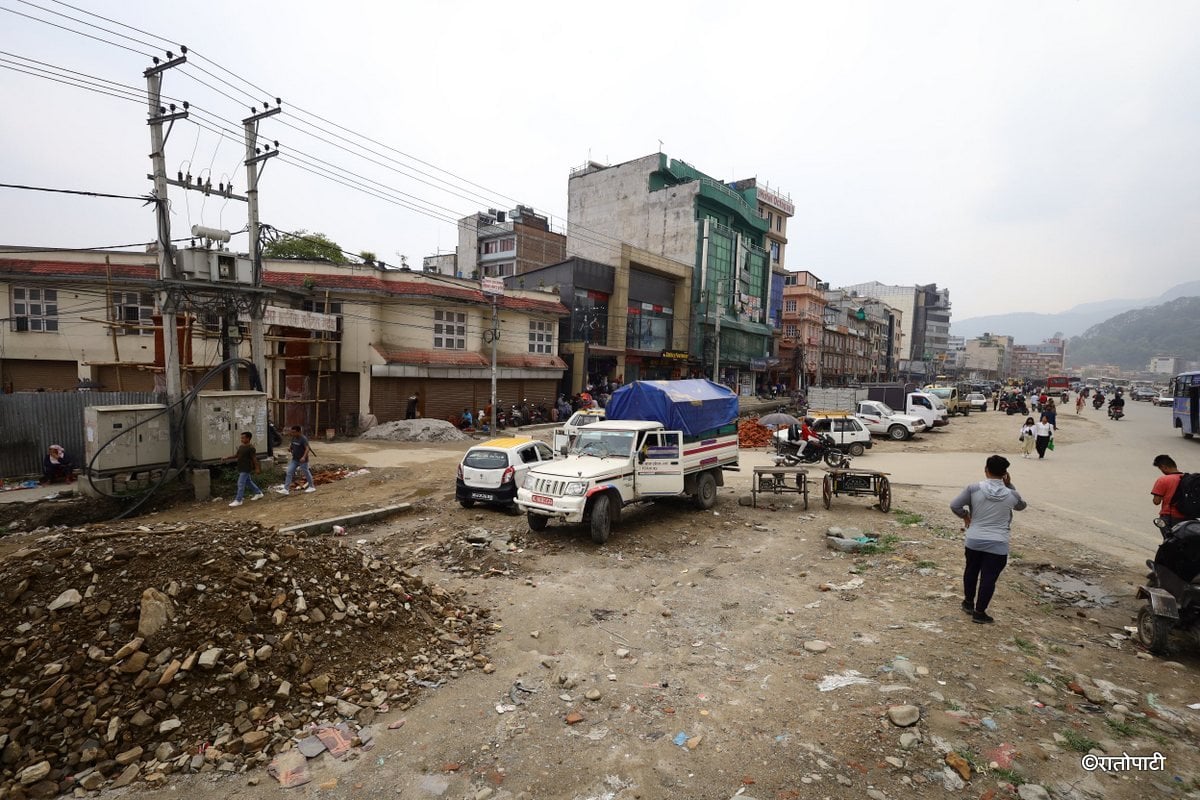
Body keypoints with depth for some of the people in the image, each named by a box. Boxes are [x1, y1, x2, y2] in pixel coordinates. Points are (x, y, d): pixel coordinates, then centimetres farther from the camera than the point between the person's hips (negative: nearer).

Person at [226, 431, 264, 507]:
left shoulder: (251, 448, -15)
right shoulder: (240, 446, 10)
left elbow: (254, 458, -15)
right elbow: (237, 456, 20)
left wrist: (257, 468, -14)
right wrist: (227, 458, 12)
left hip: (246, 469, -9)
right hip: (241, 469, 9)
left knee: (241, 484, -8)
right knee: (248, 482, 18)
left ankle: (238, 500, -3)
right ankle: (259, 493, 31)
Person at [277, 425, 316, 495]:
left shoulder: (303, 439, -19)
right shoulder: (293, 438, 5)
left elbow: (307, 448, -26)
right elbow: (291, 445, 22)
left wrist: (304, 457, -40)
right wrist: (289, 447, -3)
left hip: (302, 460, -7)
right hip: (294, 459, 7)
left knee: (306, 473, 7)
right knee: (289, 472, 0)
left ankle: (312, 487, 25)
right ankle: (286, 489, 3)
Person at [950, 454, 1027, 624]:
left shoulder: (974, 488, -10)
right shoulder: (1011, 494, -7)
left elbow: (955, 505, -8)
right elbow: (1021, 506, 17)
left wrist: (965, 515, 12)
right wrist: (1010, 486, 10)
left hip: (974, 541, 1)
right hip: (998, 545, -1)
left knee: (971, 571, 21)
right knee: (989, 578, 6)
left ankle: (968, 602, 36)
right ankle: (979, 612, 12)